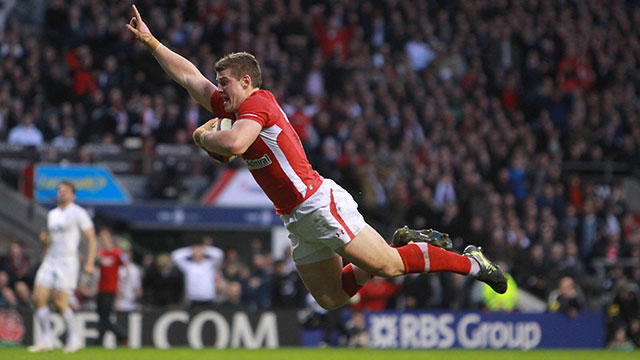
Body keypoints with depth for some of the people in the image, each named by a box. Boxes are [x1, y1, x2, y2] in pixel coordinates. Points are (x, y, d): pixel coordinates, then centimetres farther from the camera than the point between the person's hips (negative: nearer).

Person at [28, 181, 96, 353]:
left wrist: (89, 263, -13)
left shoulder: (78, 213, -4)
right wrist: (45, 238, 5)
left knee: (60, 302, -13)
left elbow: (91, 238, -5)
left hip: (68, 260, -7)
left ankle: (74, 339, 5)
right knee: (39, 297, -7)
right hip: (50, 260, 7)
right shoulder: (52, 214, 17)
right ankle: (46, 340, 0)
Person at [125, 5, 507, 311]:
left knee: (388, 265, -11)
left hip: (321, 203, -9)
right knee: (331, 298, 9)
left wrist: (202, 136, -9)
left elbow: (234, 144, -29)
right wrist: (150, 40, 20)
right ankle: (405, 243, 22)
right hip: (298, 220, 9)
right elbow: (189, 76, 23)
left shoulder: (258, 102, -11)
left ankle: (472, 263, 4)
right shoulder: (231, 107, 16)